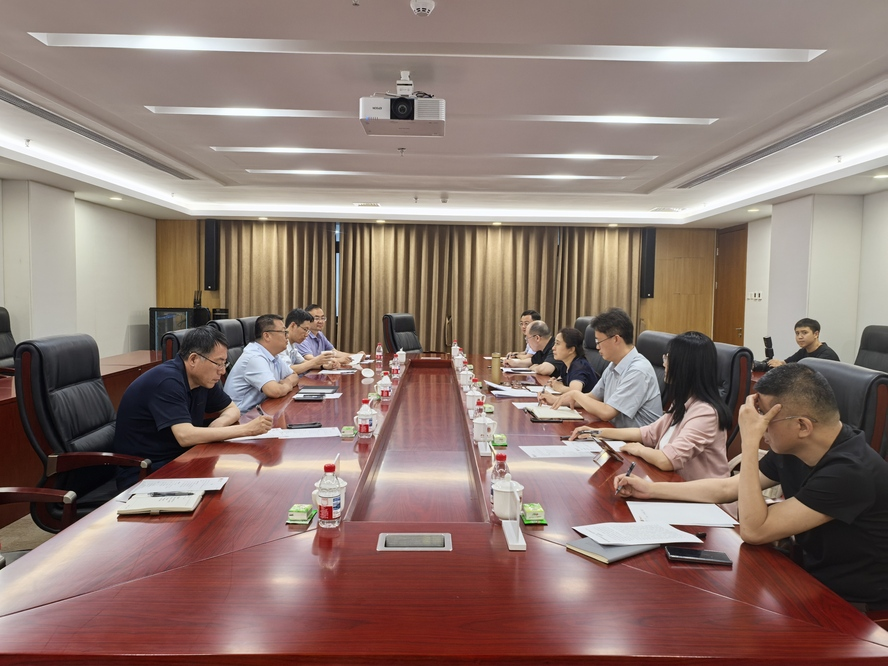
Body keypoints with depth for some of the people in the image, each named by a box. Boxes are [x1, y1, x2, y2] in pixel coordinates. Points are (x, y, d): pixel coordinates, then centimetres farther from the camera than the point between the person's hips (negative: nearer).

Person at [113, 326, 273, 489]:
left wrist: (219, 423, -11)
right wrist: (247, 429, -29)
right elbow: (185, 436, -33)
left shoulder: (203, 378, 1)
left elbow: (232, 409, 14)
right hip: (143, 474, -8)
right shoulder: (167, 381, -24)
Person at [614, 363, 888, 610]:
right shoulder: (791, 449, -5)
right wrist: (651, 489, 5)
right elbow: (727, 488, 7)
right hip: (810, 576, 7)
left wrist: (749, 441, -29)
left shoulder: (853, 471, -29)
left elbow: (754, 530, -28)